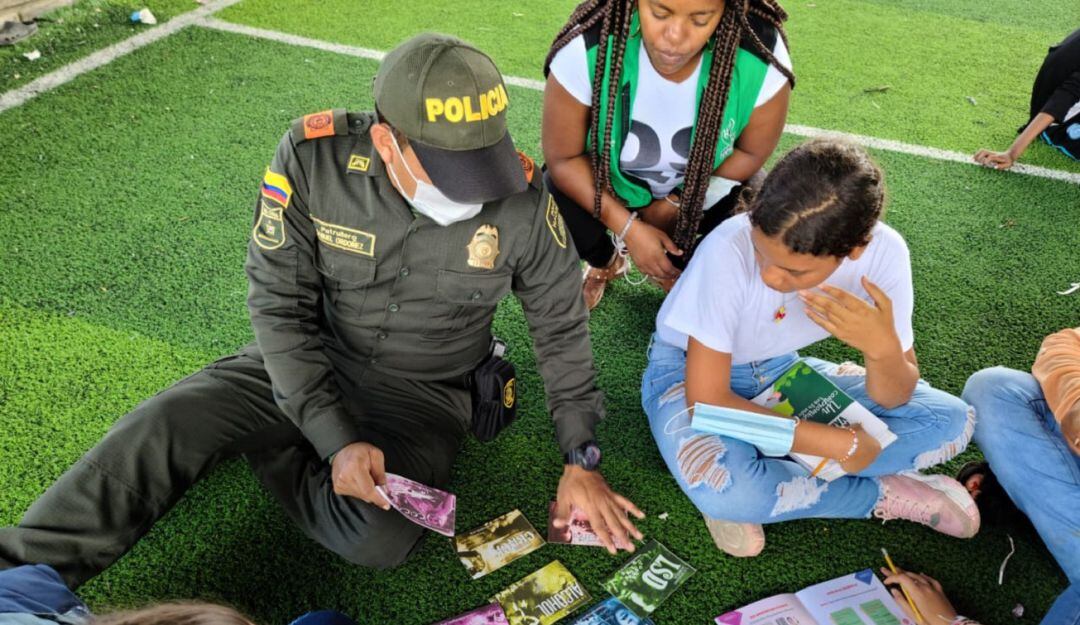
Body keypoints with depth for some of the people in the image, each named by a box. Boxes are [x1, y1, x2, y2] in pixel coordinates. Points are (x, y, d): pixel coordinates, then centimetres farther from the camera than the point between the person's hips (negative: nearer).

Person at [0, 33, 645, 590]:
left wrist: (582, 460, -3)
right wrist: (336, 437, -21)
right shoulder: (314, 157, -23)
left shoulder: (522, 200, -22)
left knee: (378, 538, -25)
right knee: (166, 426, -19)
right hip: (308, 363, 1)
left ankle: (261, 446, 0)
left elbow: (562, 328, -7)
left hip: (422, 391, 0)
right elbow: (279, 303, -15)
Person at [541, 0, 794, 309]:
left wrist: (673, 205, -19)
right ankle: (605, 262, 16)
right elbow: (563, 157, -21)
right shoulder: (586, 48, -34)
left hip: (707, 182, 1)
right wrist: (627, 227, -27)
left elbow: (751, 152, -14)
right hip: (611, 177, -1)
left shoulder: (761, 55, -31)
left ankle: (681, 267, 16)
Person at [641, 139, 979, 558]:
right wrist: (839, 444, -26)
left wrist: (883, 348, -36)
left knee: (952, 421, -11)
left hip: (782, 370, 4)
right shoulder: (728, 250, -33)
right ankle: (885, 494, -9)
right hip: (689, 370, -4)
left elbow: (893, 400, -12)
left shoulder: (884, 253, -21)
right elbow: (706, 399, -27)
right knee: (720, 487, -36)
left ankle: (753, 477, -15)